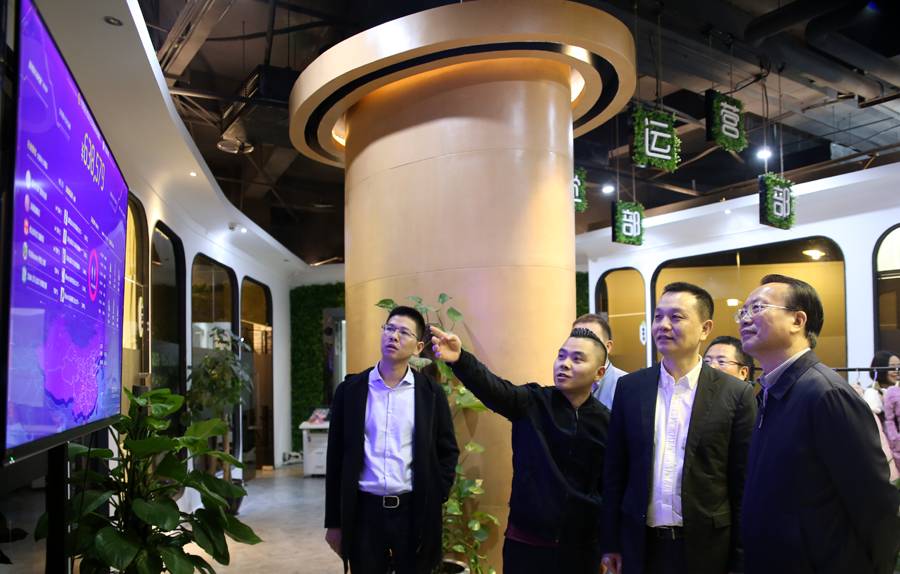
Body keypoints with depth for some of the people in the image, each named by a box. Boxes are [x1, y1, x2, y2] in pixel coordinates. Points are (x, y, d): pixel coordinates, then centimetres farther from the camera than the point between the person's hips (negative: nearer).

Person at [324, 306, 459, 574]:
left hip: (415, 510, 0)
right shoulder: (350, 389, 1)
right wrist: (334, 521, 3)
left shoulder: (431, 392, 0)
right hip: (364, 510, 1)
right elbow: (336, 457, 3)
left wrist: (435, 499, -2)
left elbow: (448, 451, 7)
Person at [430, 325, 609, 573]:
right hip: (526, 541, -1)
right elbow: (493, 389, -25)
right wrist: (460, 359, -43)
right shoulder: (532, 402, -6)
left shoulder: (606, 422, -3)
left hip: (581, 546, 1)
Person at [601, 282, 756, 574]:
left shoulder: (735, 394, -6)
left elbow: (742, 485, -3)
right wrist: (611, 543, 5)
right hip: (641, 545, 2)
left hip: (705, 546, -2)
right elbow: (614, 471, 4)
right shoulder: (630, 387, 1)